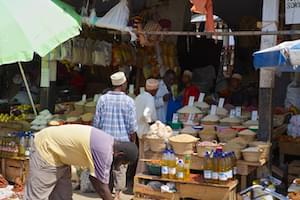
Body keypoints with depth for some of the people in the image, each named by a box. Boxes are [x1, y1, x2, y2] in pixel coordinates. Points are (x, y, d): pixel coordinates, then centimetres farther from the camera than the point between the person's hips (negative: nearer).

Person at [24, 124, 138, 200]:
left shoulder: (108, 143, 1)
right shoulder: (104, 152, -28)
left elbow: (95, 178, 10)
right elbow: (102, 187, -23)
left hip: (58, 151, 10)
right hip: (45, 148, -10)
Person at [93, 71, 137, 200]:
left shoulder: (102, 99, -3)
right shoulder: (128, 101, -8)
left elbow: (96, 122, 0)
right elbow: (132, 126, -6)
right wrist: (133, 141, 8)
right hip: (122, 140, -2)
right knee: (120, 168, 8)